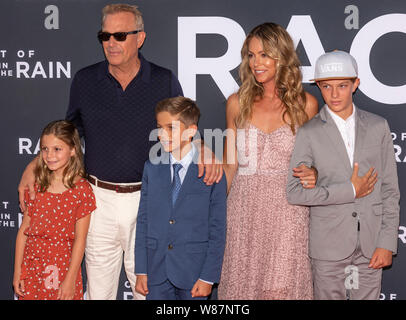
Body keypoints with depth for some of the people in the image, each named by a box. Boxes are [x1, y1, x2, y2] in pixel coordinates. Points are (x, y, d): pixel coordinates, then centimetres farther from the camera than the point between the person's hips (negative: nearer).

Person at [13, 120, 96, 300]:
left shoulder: (81, 190, -9)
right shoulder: (36, 186, 3)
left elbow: (80, 239, -9)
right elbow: (24, 230, 4)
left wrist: (70, 280, -10)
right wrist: (17, 271, 3)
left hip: (64, 268, -3)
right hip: (32, 268, 3)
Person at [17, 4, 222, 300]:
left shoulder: (165, 81, -1)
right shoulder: (85, 80, 3)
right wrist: (34, 166, 1)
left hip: (147, 200, -1)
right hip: (99, 198, 1)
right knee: (98, 288, 11)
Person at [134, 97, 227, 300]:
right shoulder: (152, 168, 4)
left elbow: (218, 229, -5)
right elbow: (143, 220, 6)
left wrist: (208, 277, -8)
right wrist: (141, 270, 3)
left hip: (193, 271, -3)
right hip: (156, 271, 3)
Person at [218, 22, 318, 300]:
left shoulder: (305, 104, 2)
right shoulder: (238, 103, 7)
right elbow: (230, 164, 12)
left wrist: (312, 173, -9)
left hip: (288, 207, -2)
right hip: (244, 208, 2)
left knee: (281, 288, -4)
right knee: (242, 284, 6)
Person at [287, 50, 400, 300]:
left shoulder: (378, 127, 5)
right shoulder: (309, 133, -3)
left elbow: (389, 189, 5)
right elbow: (294, 192, -11)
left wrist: (387, 242, -1)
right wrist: (350, 191, -12)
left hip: (370, 243, 2)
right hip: (329, 243, -2)